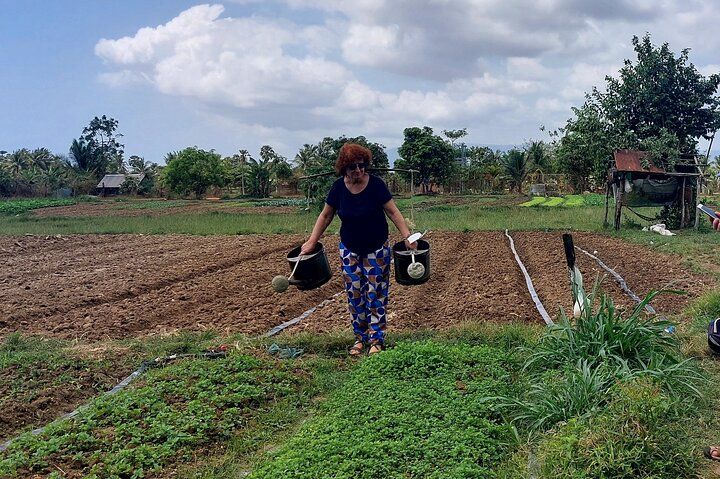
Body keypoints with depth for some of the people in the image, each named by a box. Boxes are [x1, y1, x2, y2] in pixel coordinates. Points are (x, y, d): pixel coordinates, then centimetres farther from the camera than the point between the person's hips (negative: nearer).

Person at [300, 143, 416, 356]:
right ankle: (360, 337, 18)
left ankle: (376, 339, 10)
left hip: (376, 249, -3)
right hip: (349, 249, 3)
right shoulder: (339, 187, -8)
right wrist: (312, 241, 1)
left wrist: (407, 236, -24)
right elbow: (326, 215, 4)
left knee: (375, 294, 2)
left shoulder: (375, 184, -16)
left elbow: (393, 212, -13)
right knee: (354, 294, 6)